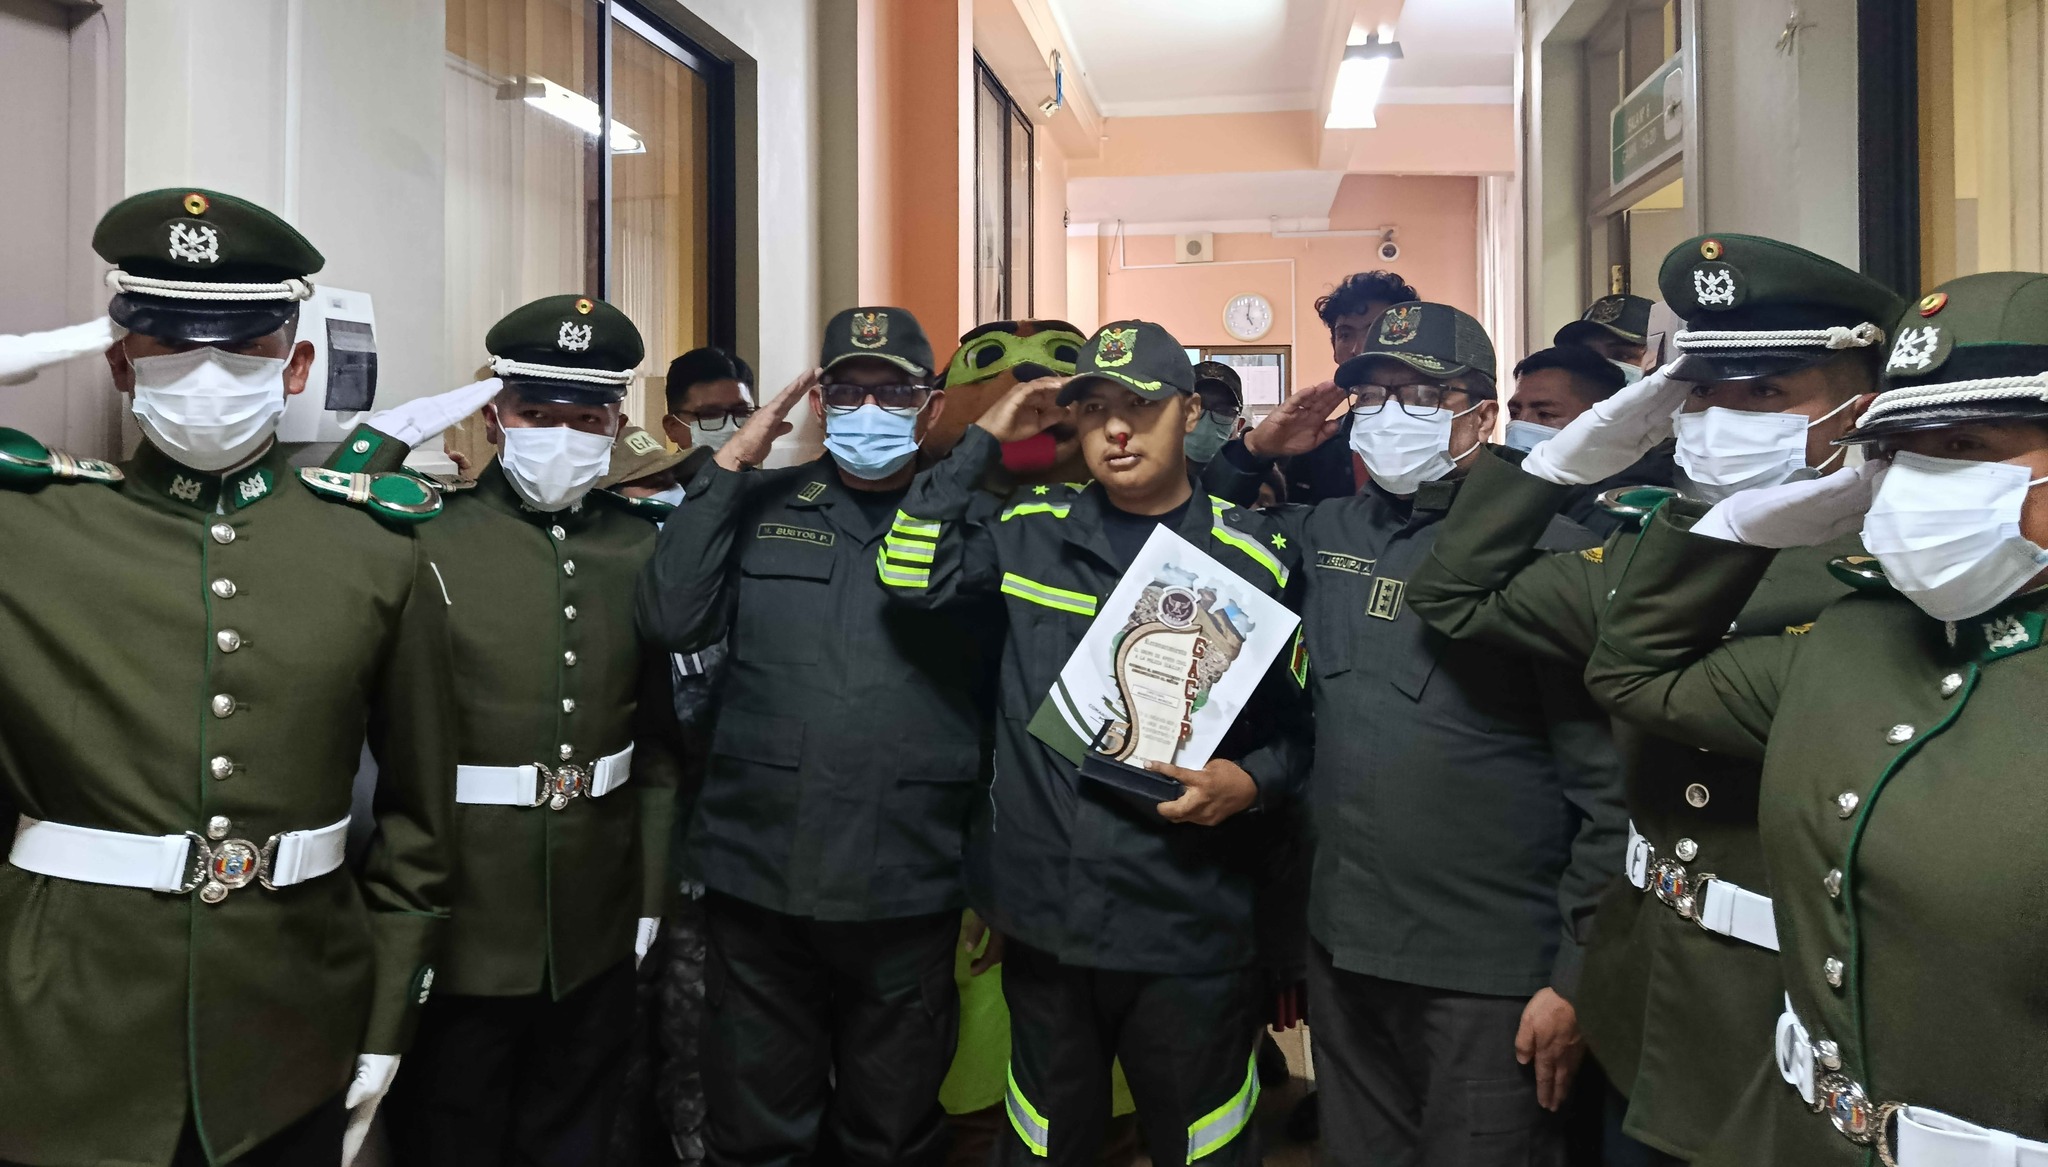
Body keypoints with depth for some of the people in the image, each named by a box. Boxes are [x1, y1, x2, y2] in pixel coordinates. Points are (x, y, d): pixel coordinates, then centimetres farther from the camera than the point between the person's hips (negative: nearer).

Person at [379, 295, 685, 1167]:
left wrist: (649, 899, 6)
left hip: (598, 937, 3)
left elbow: (661, 744, 6)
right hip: (461, 932, -3)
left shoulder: (643, 550, 2)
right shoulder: (427, 543, -9)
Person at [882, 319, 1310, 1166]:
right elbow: (909, 573, -7)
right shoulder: (1029, 532, 6)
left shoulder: (1255, 557, 0)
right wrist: (983, 440, -5)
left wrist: (1251, 781, -16)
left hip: (1188, 932, -1)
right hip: (1042, 915, 2)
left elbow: (1296, 723, 4)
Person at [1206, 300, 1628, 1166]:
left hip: (1490, 976, -5)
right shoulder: (1328, 533, 6)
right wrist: (1250, 452, 4)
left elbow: (1608, 786, -10)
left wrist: (1576, 976, -10)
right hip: (1343, 948, 6)